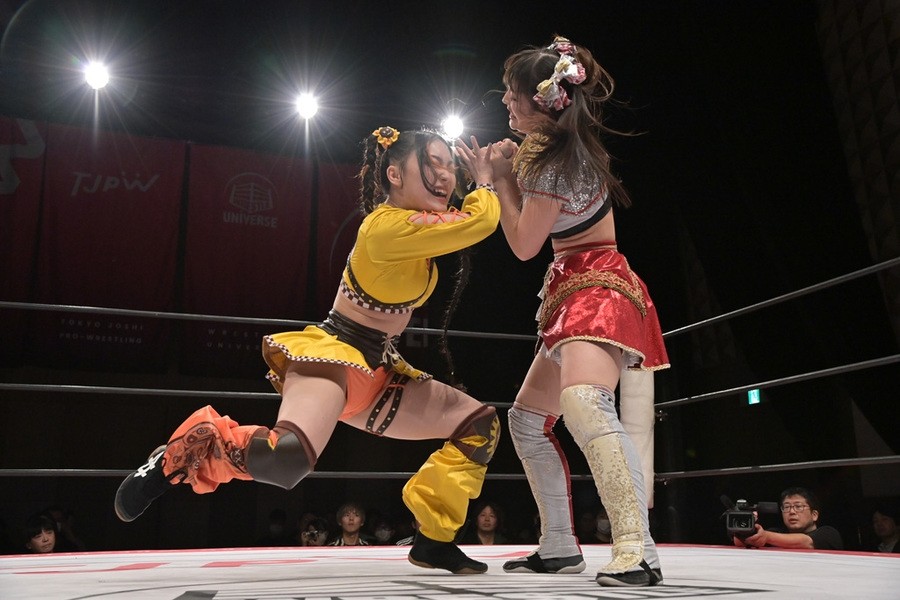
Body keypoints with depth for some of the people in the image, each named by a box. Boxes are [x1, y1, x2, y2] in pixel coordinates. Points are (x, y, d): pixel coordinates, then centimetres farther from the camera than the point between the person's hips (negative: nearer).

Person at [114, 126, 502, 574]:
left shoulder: (420, 221, 7)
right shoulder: (388, 225, -20)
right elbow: (480, 222, -17)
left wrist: (489, 179, 14)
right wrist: (485, 183, 2)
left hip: (378, 374, 9)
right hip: (332, 352, -9)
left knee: (480, 424, 3)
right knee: (289, 457, -37)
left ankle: (433, 541, 10)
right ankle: (185, 450, -8)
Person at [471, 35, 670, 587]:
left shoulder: (557, 160, -17)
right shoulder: (564, 146, 12)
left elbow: (524, 245, -12)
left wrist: (504, 179, -2)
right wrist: (513, 171, 13)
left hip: (598, 291, -11)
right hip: (571, 296, 11)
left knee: (584, 402, -35)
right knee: (528, 418, 12)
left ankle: (637, 551, -35)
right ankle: (559, 547, 18)